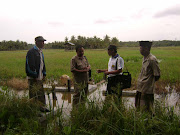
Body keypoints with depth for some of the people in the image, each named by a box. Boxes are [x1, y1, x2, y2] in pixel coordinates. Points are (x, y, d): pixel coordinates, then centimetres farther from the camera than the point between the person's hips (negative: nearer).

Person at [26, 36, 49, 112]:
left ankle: (42, 107, 26)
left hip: (39, 77, 9)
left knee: (41, 93, 15)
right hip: (33, 78, -9)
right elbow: (31, 65, -19)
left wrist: (44, 74, 16)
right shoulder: (31, 52, -14)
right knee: (34, 95, -5)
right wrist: (35, 76, -19)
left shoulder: (40, 52, 16)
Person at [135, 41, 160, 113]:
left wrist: (149, 82, -4)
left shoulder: (152, 59, -18)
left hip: (147, 89, -9)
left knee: (146, 110, 0)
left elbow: (157, 76, -15)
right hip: (141, 88, 9)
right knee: (139, 107, 17)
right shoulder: (145, 58, 10)